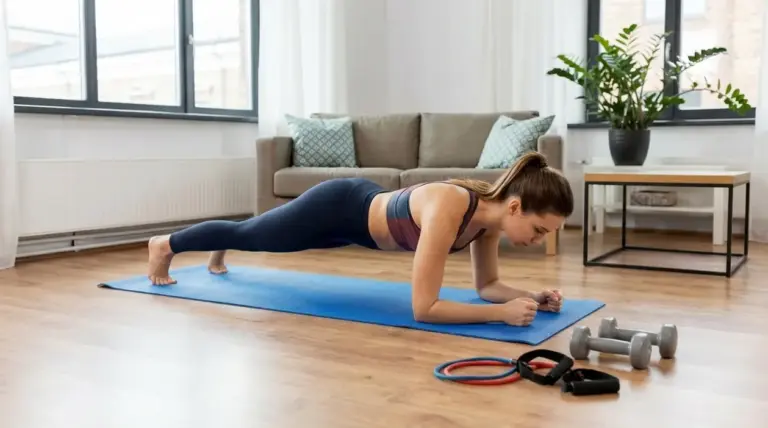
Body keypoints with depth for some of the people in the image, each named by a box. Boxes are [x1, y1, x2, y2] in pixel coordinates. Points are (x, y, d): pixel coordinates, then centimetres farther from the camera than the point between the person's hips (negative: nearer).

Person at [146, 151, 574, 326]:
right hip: (339, 208, -7)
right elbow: (423, 307, -41)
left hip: (366, 207, 7)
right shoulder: (448, 209, -42)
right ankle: (166, 244, 48)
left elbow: (487, 284, -5)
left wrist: (530, 297, -22)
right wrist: (503, 313, -42)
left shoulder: (491, 209, -18)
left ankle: (219, 254, 66)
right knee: (251, 234, 19)